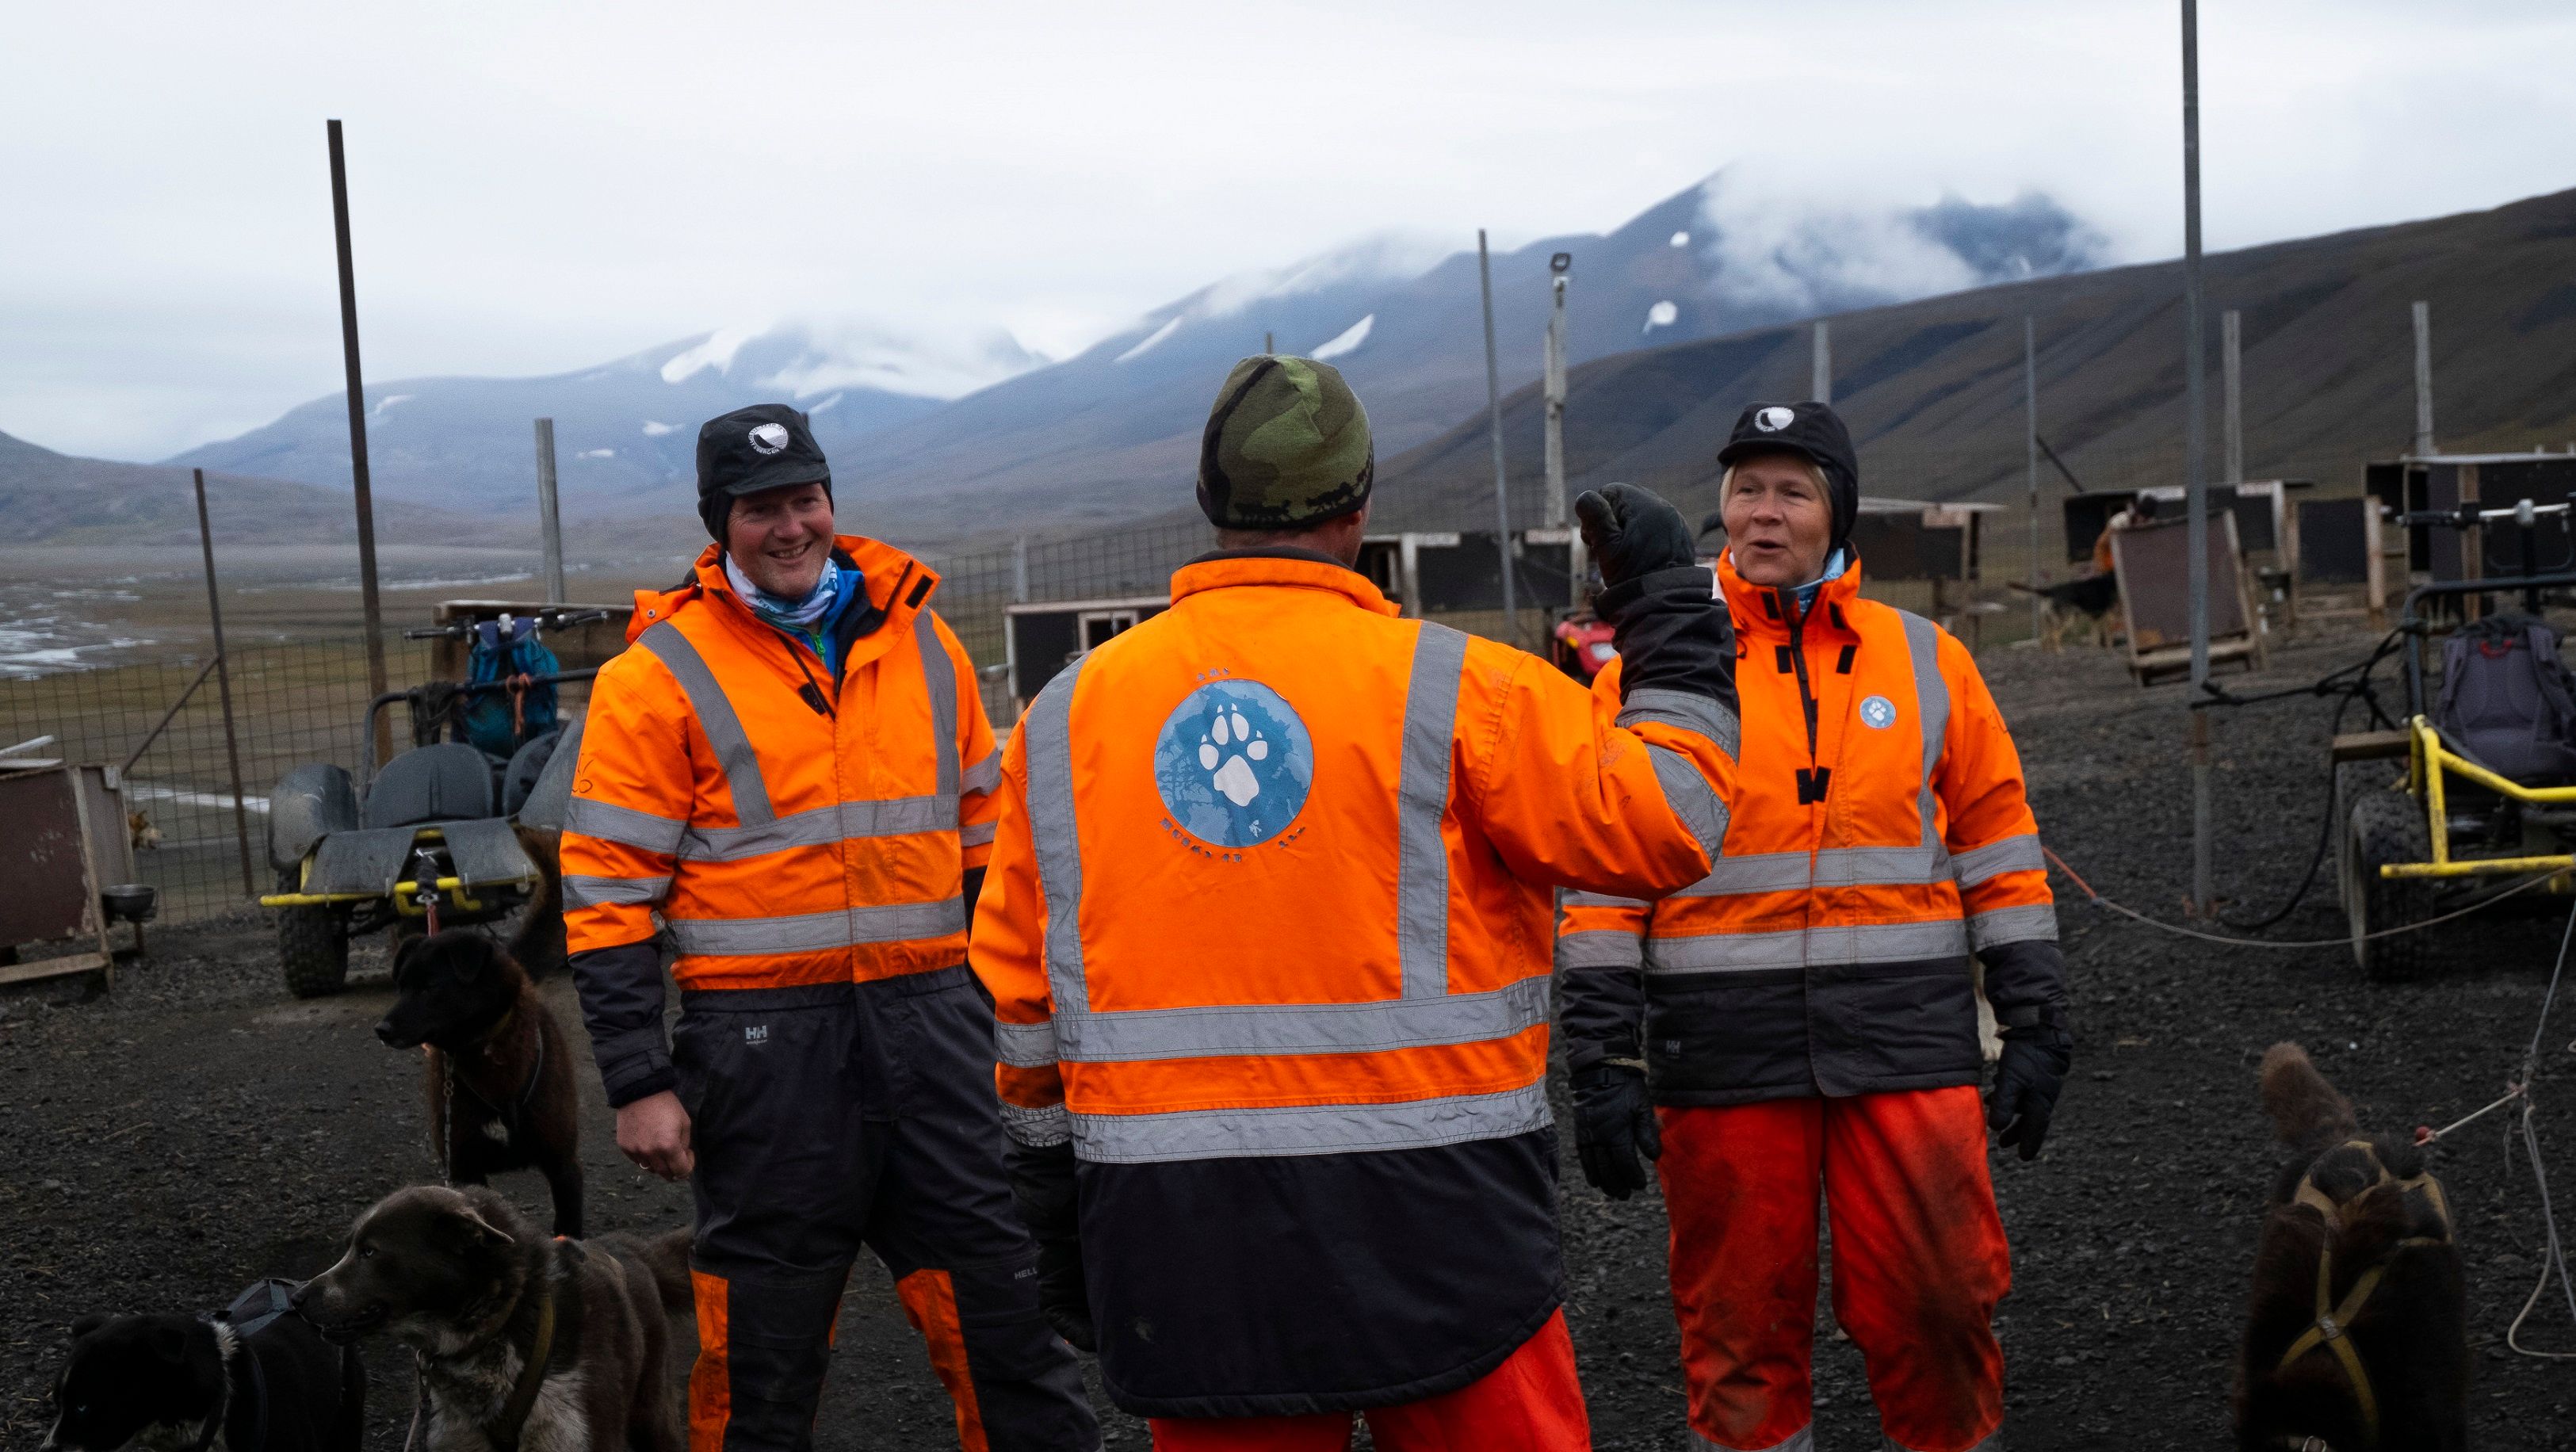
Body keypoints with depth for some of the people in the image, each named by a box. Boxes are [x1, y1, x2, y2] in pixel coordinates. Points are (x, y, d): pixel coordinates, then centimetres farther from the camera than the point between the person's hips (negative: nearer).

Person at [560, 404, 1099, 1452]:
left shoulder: (920, 640, 10)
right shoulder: (661, 676, -3)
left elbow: (983, 831, 18)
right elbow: (607, 893, -4)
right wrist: (637, 1084, -9)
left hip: (929, 1016, 3)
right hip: (765, 1039, -3)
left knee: (1002, 1302, 7)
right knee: (763, 1333, 8)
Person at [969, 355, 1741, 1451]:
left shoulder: (1064, 715, 6)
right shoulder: (1449, 688, -6)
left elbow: (1026, 1003, 10)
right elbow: (1660, 822, -6)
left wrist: (1059, 1219, 19)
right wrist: (1669, 607, 7)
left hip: (1177, 1242, 3)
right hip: (1426, 1225, -3)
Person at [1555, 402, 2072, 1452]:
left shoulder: (1926, 660, 8)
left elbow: (1999, 843, 11)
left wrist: (2035, 1026, 8)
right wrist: (1602, 1064, -3)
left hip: (1908, 1046, 1)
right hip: (1724, 1058, -1)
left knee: (1937, 1305, 3)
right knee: (1741, 1323, 7)